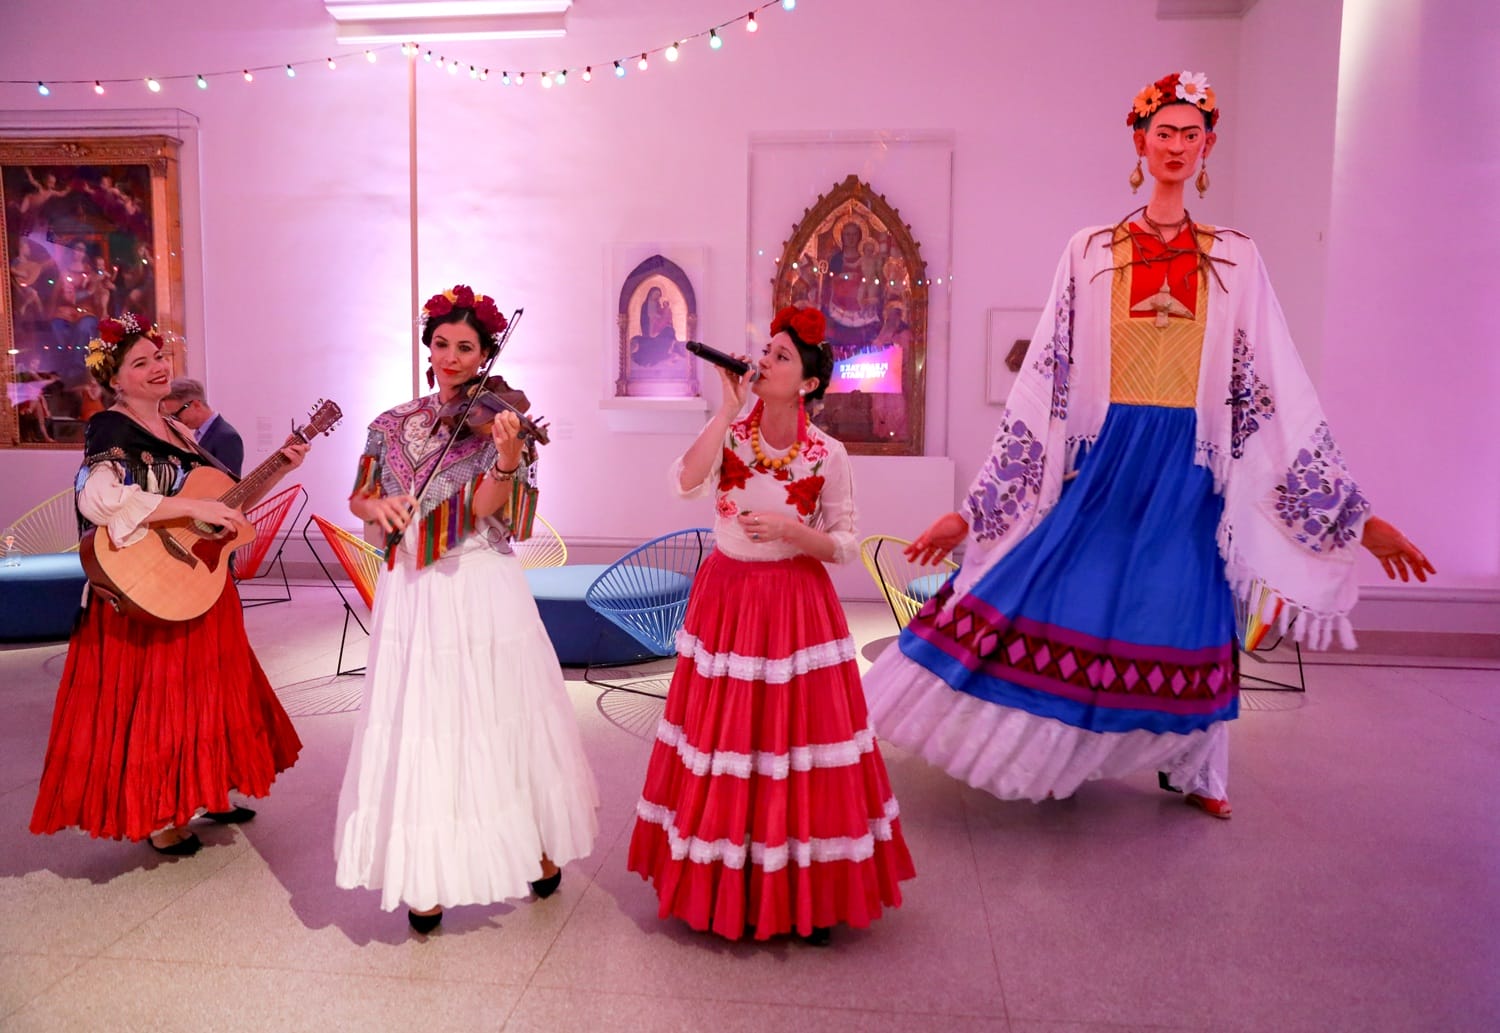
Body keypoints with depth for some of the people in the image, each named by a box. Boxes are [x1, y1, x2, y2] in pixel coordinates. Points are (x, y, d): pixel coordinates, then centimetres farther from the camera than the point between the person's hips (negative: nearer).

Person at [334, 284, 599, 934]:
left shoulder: (498, 423, -3)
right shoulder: (395, 425, 9)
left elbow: (483, 511, -15)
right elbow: (358, 499, 12)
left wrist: (506, 459, -33)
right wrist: (379, 506, -10)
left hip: (482, 592, -3)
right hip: (412, 595, 3)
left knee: (503, 724, 6)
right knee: (420, 732, 4)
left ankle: (538, 845, 27)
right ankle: (426, 877, 16)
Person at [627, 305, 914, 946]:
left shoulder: (827, 455, -5)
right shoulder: (727, 433, -1)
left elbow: (845, 547, -2)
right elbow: (685, 483, -21)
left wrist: (788, 528, -18)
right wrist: (731, 408, -20)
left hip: (796, 603, -1)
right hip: (725, 597, 2)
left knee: (799, 736, 2)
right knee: (722, 740, 7)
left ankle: (808, 894, 20)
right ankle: (725, 886, 26)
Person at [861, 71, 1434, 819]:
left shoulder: (1235, 260, 4)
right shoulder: (1090, 253, 2)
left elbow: (1281, 393, 3)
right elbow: (1041, 384, -2)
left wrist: (1356, 514, 0)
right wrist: (972, 507, -6)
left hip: (1187, 471, 1)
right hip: (1103, 462, -1)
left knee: (1183, 621, 8)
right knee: (1067, 604, -2)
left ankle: (1191, 770, 31)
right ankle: (1047, 749, 23)